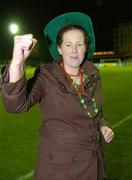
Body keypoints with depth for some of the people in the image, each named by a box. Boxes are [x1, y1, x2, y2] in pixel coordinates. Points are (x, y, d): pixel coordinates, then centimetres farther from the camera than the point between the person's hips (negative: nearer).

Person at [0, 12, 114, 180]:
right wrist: (17, 62, -50)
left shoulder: (93, 76, -1)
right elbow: (16, 104, -35)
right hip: (60, 165, -4)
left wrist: (102, 125, -5)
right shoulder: (46, 76, -17)